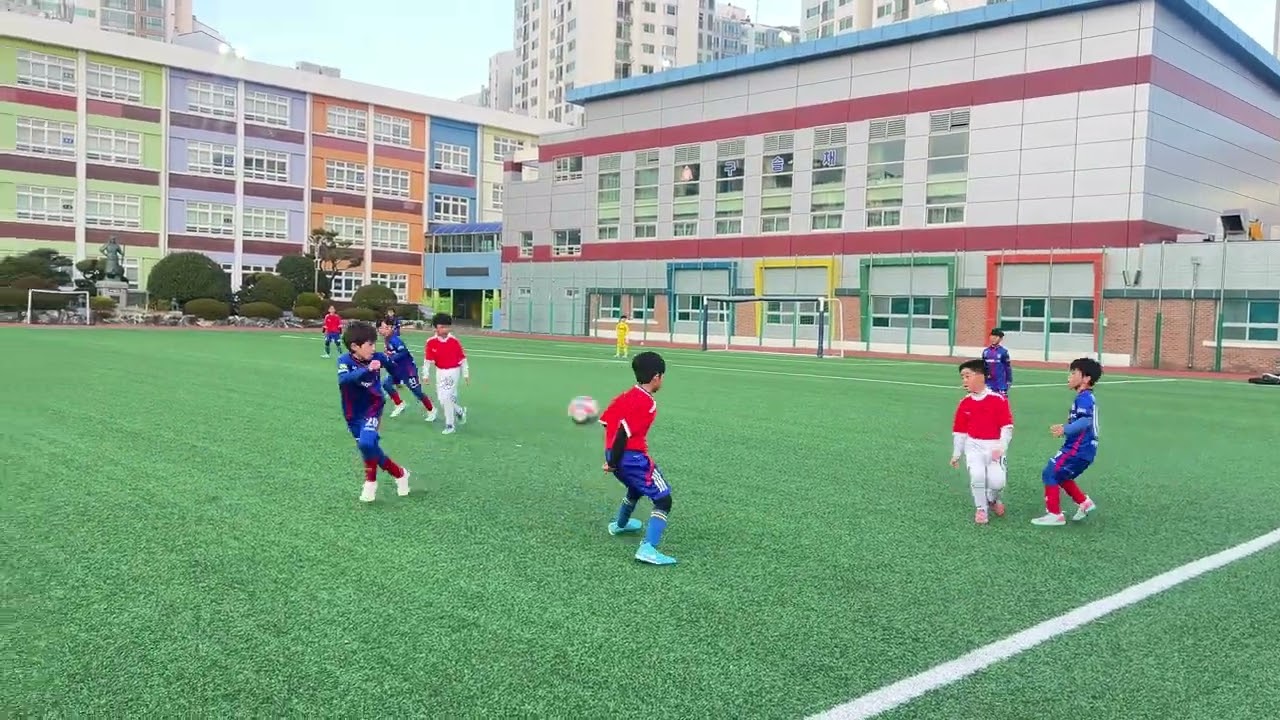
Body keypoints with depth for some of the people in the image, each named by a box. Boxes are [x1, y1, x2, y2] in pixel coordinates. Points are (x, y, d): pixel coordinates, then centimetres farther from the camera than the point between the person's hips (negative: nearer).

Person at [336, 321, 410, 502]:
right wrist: (367, 369, -51)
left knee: (366, 443, -25)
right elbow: (343, 380, -38)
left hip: (372, 408, -1)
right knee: (371, 449, 7)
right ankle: (400, 474, 29)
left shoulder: (377, 357, -10)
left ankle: (371, 482, -3)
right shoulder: (345, 360, -17)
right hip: (353, 414, 1)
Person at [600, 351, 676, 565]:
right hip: (632, 457, -9)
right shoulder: (647, 403, -16)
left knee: (636, 488, 36)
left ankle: (620, 524, 57)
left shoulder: (626, 396, 9)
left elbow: (605, 421, 11)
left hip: (615, 454, 9)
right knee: (663, 500, -5)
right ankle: (648, 548, -19)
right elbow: (624, 432, -21)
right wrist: (613, 463, -13)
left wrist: (613, 458, 17)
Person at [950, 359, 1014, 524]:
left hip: (994, 446, -2)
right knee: (977, 474, -23)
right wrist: (956, 454, 13)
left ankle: (993, 500, 22)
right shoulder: (964, 403, 3)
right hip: (974, 446, 2)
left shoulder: (998, 399, -8)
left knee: (997, 481, -16)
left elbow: (1007, 427, -7)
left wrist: (1001, 448, -15)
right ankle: (981, 508, 3)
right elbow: (959, 431, 11)